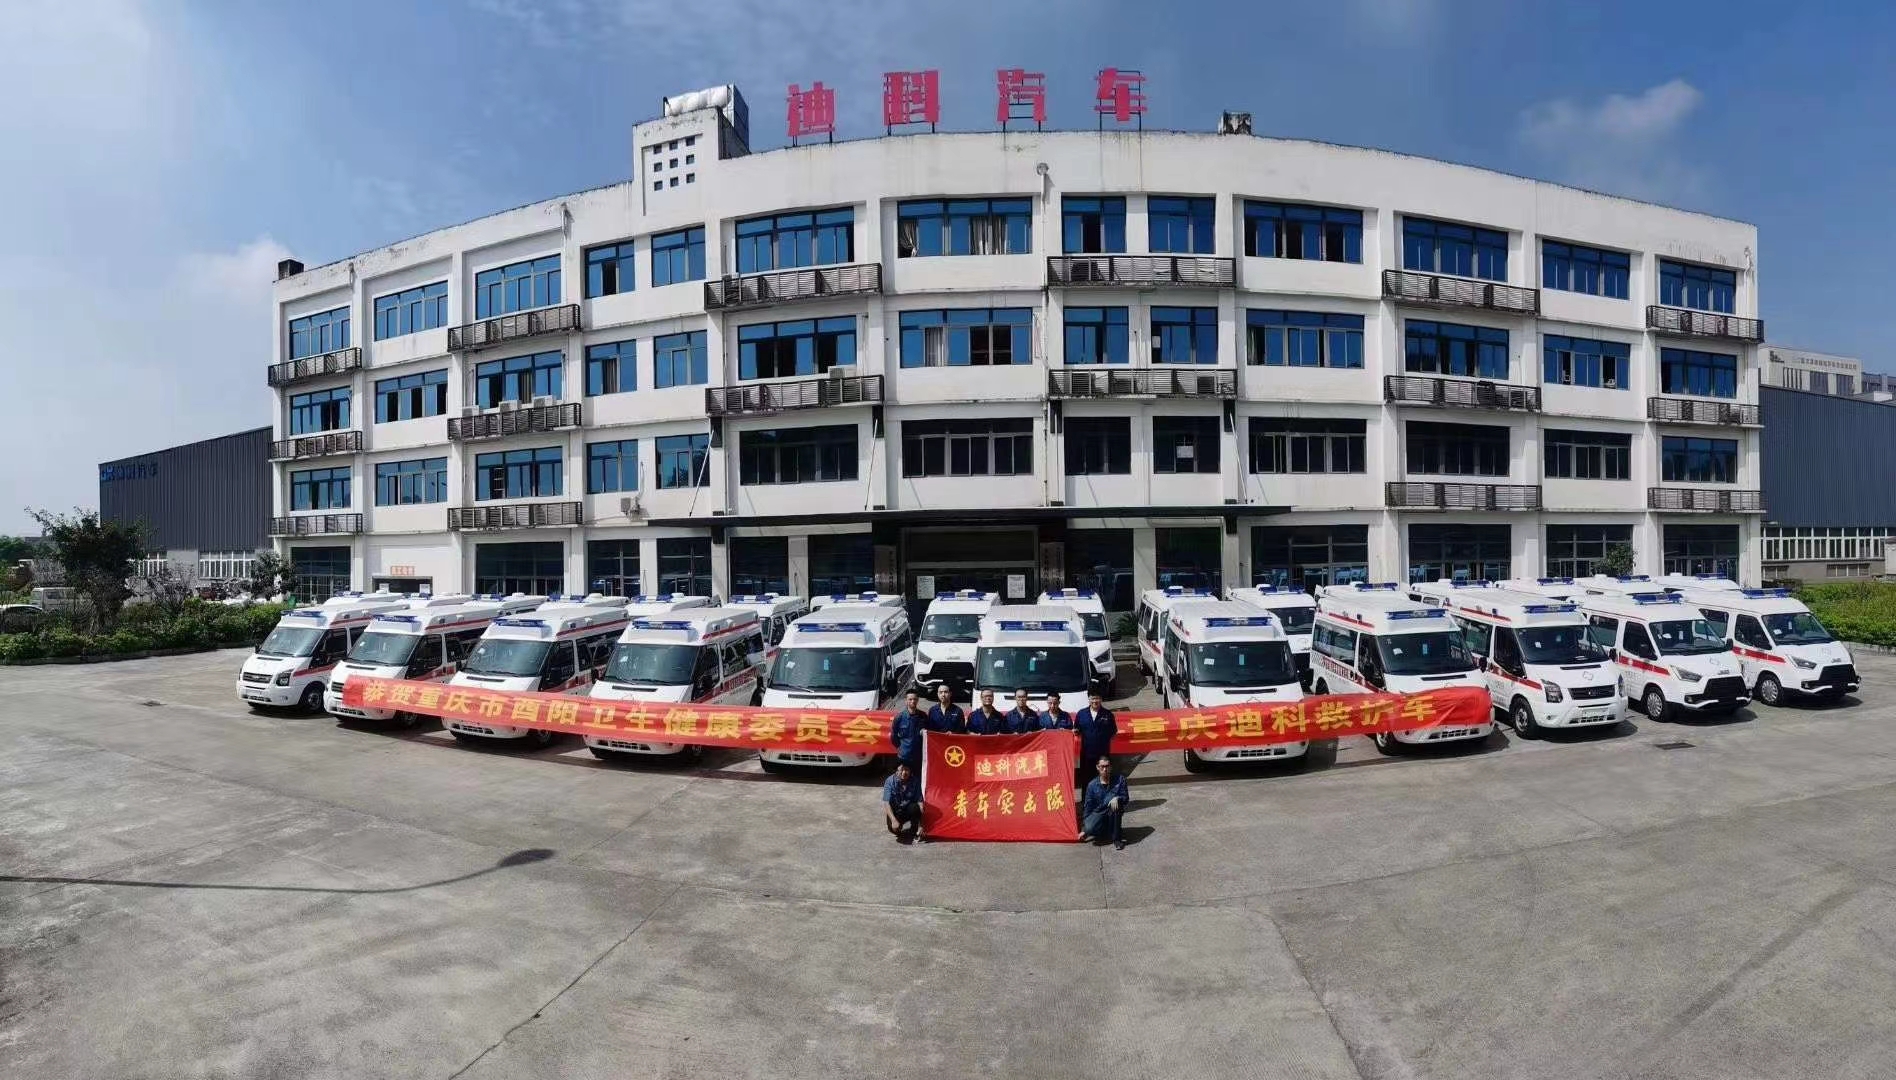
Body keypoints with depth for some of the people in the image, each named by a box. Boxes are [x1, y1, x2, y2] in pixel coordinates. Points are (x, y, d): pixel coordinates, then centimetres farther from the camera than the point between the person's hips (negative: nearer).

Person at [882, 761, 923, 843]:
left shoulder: (914, 782, -15)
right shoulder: (890, 781, -19)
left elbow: (920, 802, -18)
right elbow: (886, 803, -25)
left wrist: (921, 825, -27)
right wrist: (894, 820, -39)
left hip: (909, 811, 1)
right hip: (894, 812, -1)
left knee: (915, 807, -32)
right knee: (894, 828, -31)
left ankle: (914, 833, -8)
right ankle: (898, 831, 8)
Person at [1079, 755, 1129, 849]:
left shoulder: (1119, 780, -5)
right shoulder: (1092, 785, -5)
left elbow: (1126, 798, -4)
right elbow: (1088, 806, 0)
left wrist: (1117, 798, -30)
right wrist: (1083, 829, 0)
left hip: (1113, 814, 0)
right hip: (1098, 813, 0)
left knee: (1115, 803, -34)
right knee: (1089, 829, -30)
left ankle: (1117, 839, -20)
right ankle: (1103, 832, 9)